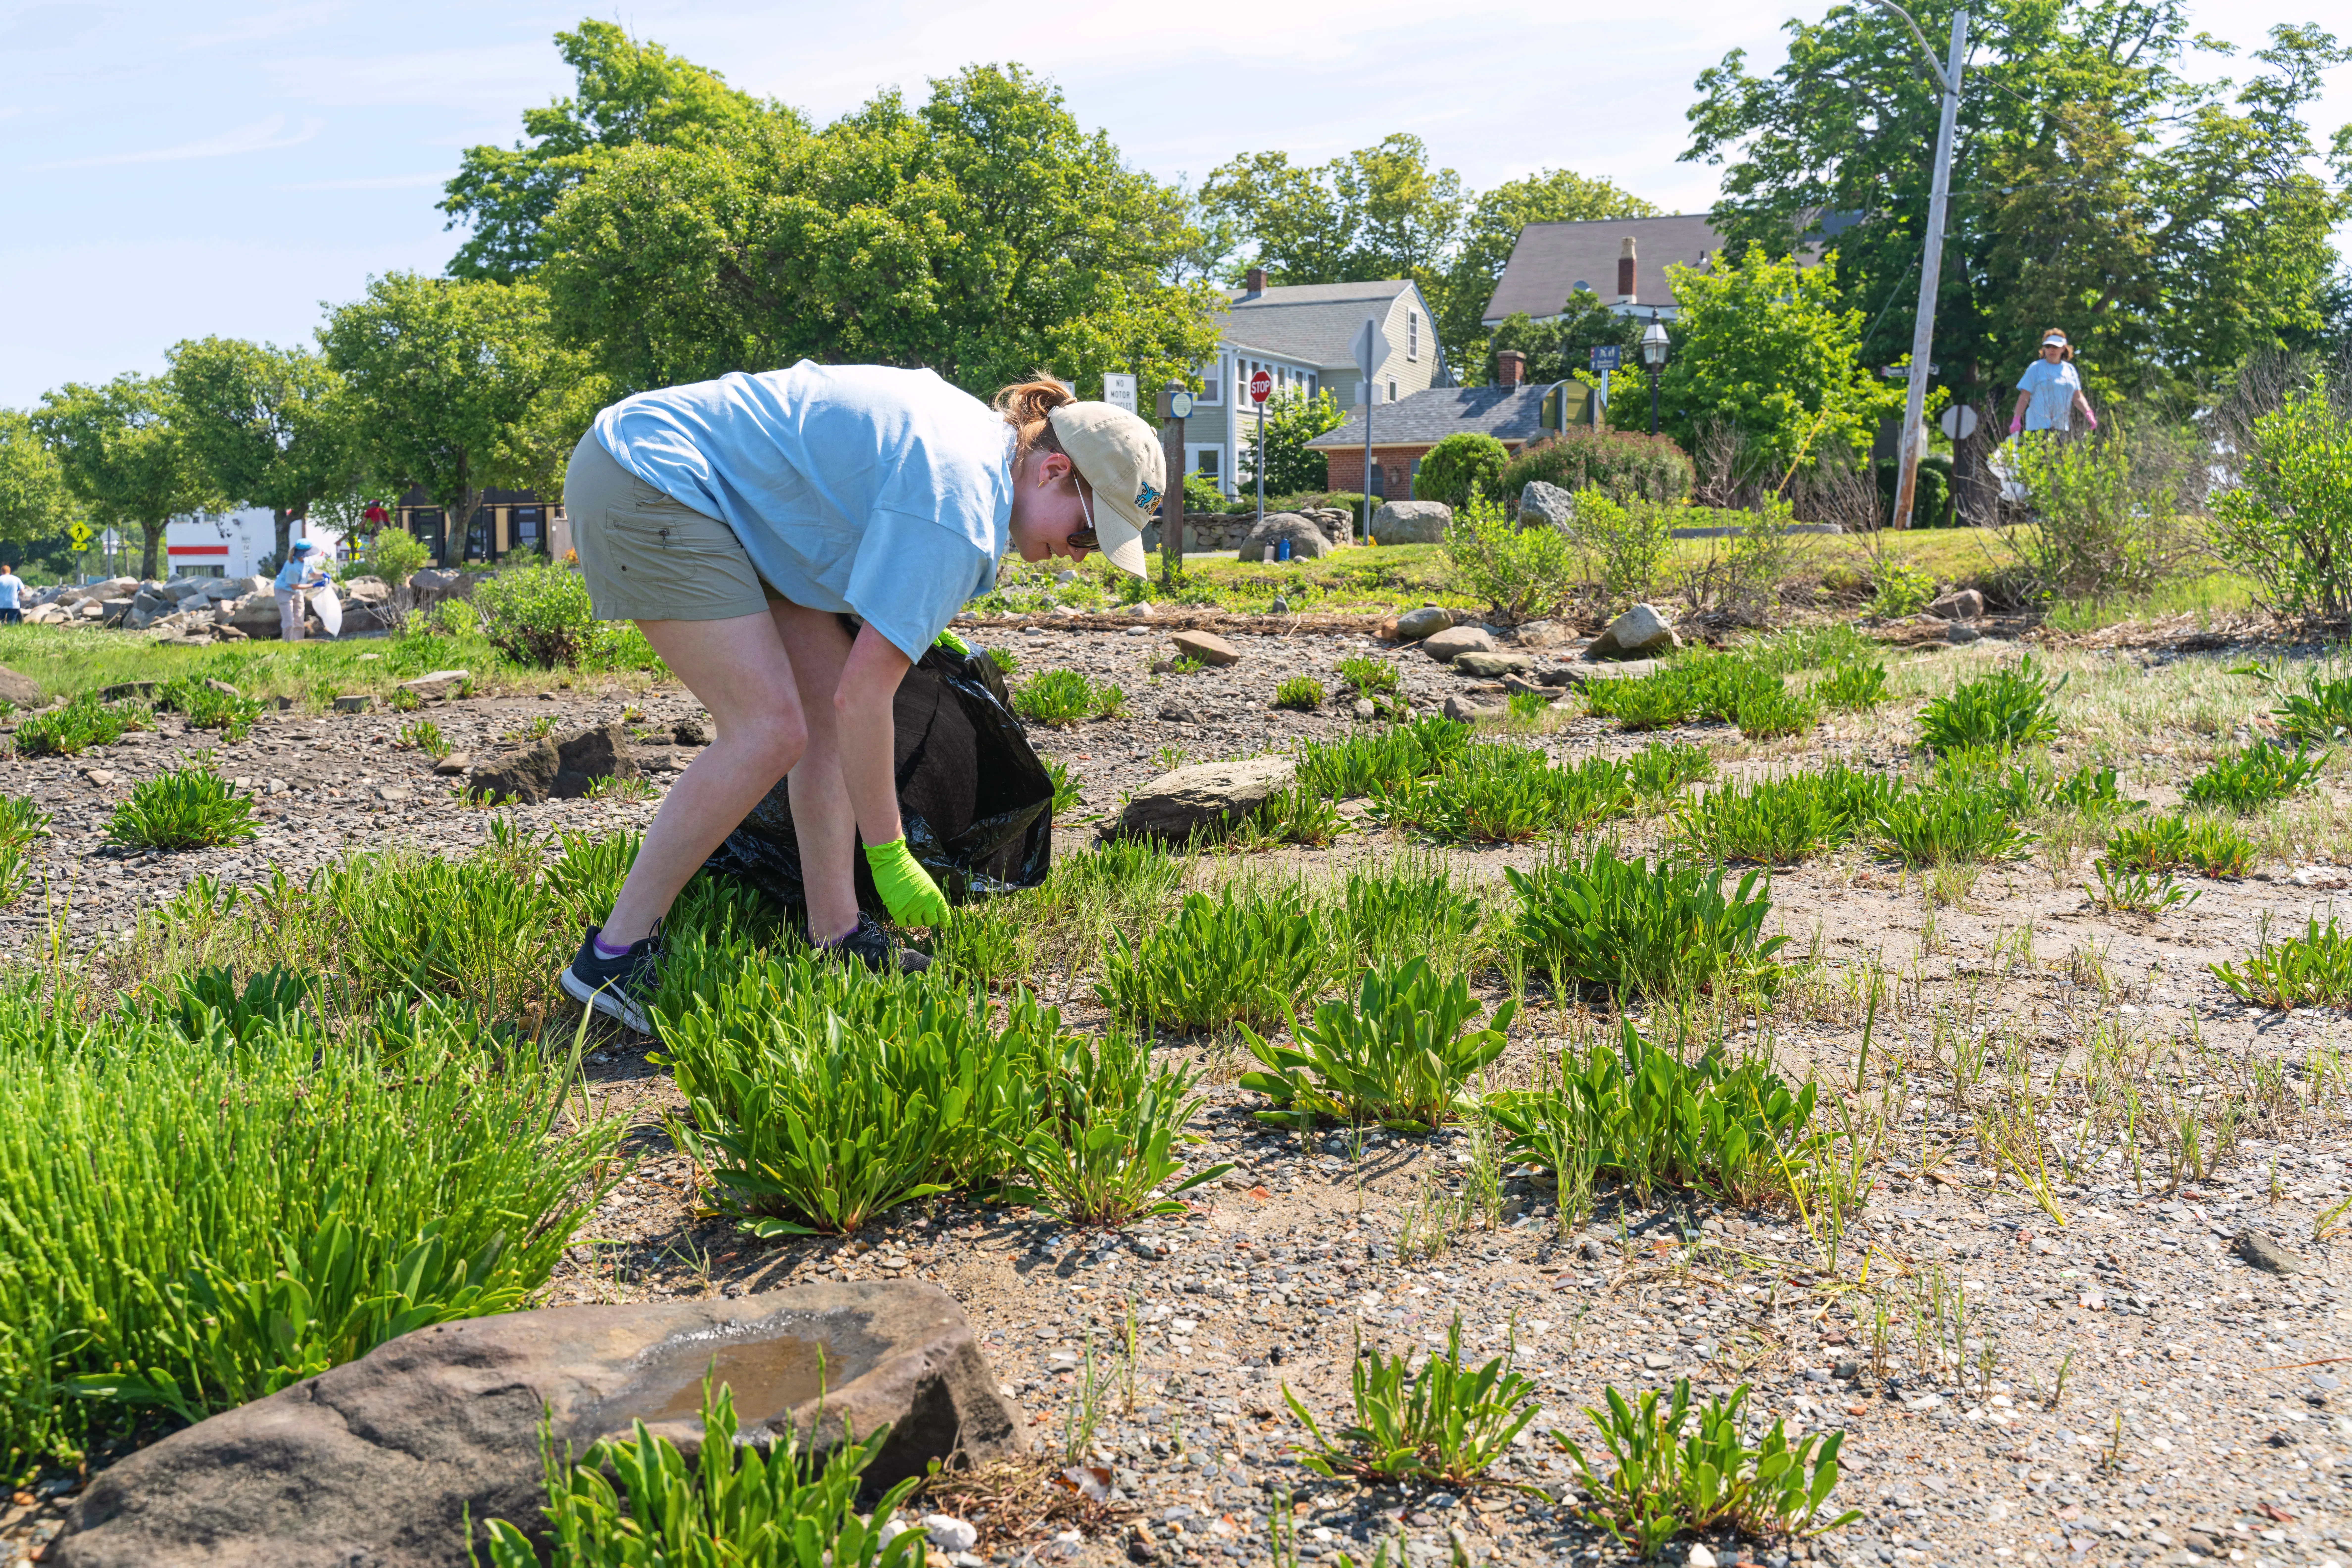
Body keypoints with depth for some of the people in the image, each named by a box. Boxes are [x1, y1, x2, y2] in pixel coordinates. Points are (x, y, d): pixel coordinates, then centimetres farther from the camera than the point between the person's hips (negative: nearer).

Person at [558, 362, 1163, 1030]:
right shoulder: (958, 512, -23)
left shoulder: (981, 430, 7)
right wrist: (889, 855, -14)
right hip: (648, 481, -11)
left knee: (826, 697, 4)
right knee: (772, 730, -16)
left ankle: (835, 936, 7)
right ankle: (614, 955, -7)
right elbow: (863, 697, -22)